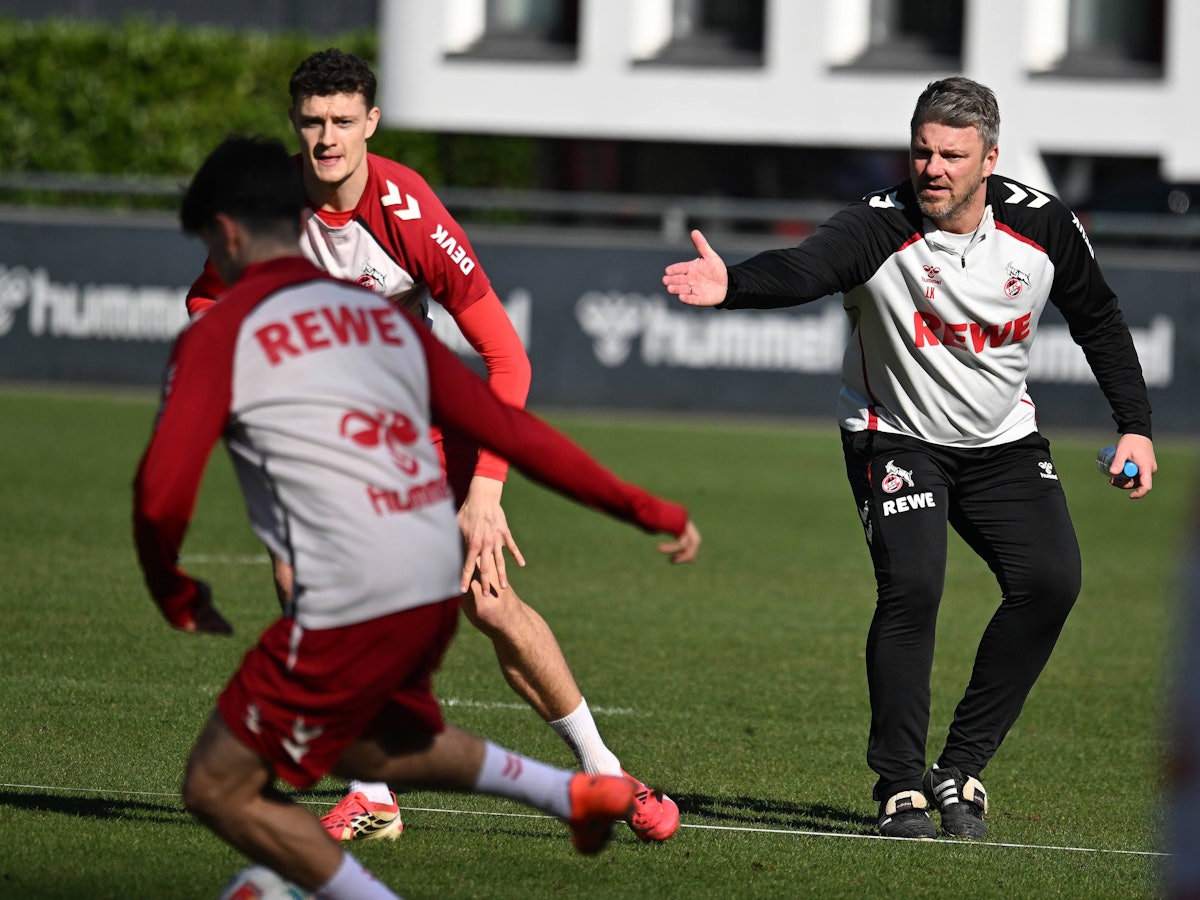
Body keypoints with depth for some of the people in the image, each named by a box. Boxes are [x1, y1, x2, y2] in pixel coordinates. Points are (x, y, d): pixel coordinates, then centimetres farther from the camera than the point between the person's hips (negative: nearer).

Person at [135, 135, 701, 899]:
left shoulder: (220, 335, -1)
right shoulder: (383, 316, 17)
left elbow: (162, 494, -11)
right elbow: (510, 431, 14)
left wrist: (174, 595, 9)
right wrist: (647, 511, 19)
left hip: (349, 606, -8)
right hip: (440, 589, 8)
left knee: (220, 788, 6)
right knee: (365, 744, 33)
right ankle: (578, 793, 25)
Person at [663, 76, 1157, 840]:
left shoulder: (1043, 227, -12)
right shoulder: (880, 227, -24)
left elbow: (1098, 320, 6)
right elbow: (801, 270, -44)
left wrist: (1136, 427, 2)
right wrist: (730, 286, -66)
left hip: (1004, 439, 4)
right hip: (896, 437, -3)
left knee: (1050, 581, -14)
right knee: (911, 586, -23)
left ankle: (962, 767, 0)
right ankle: (901, 785, -8)